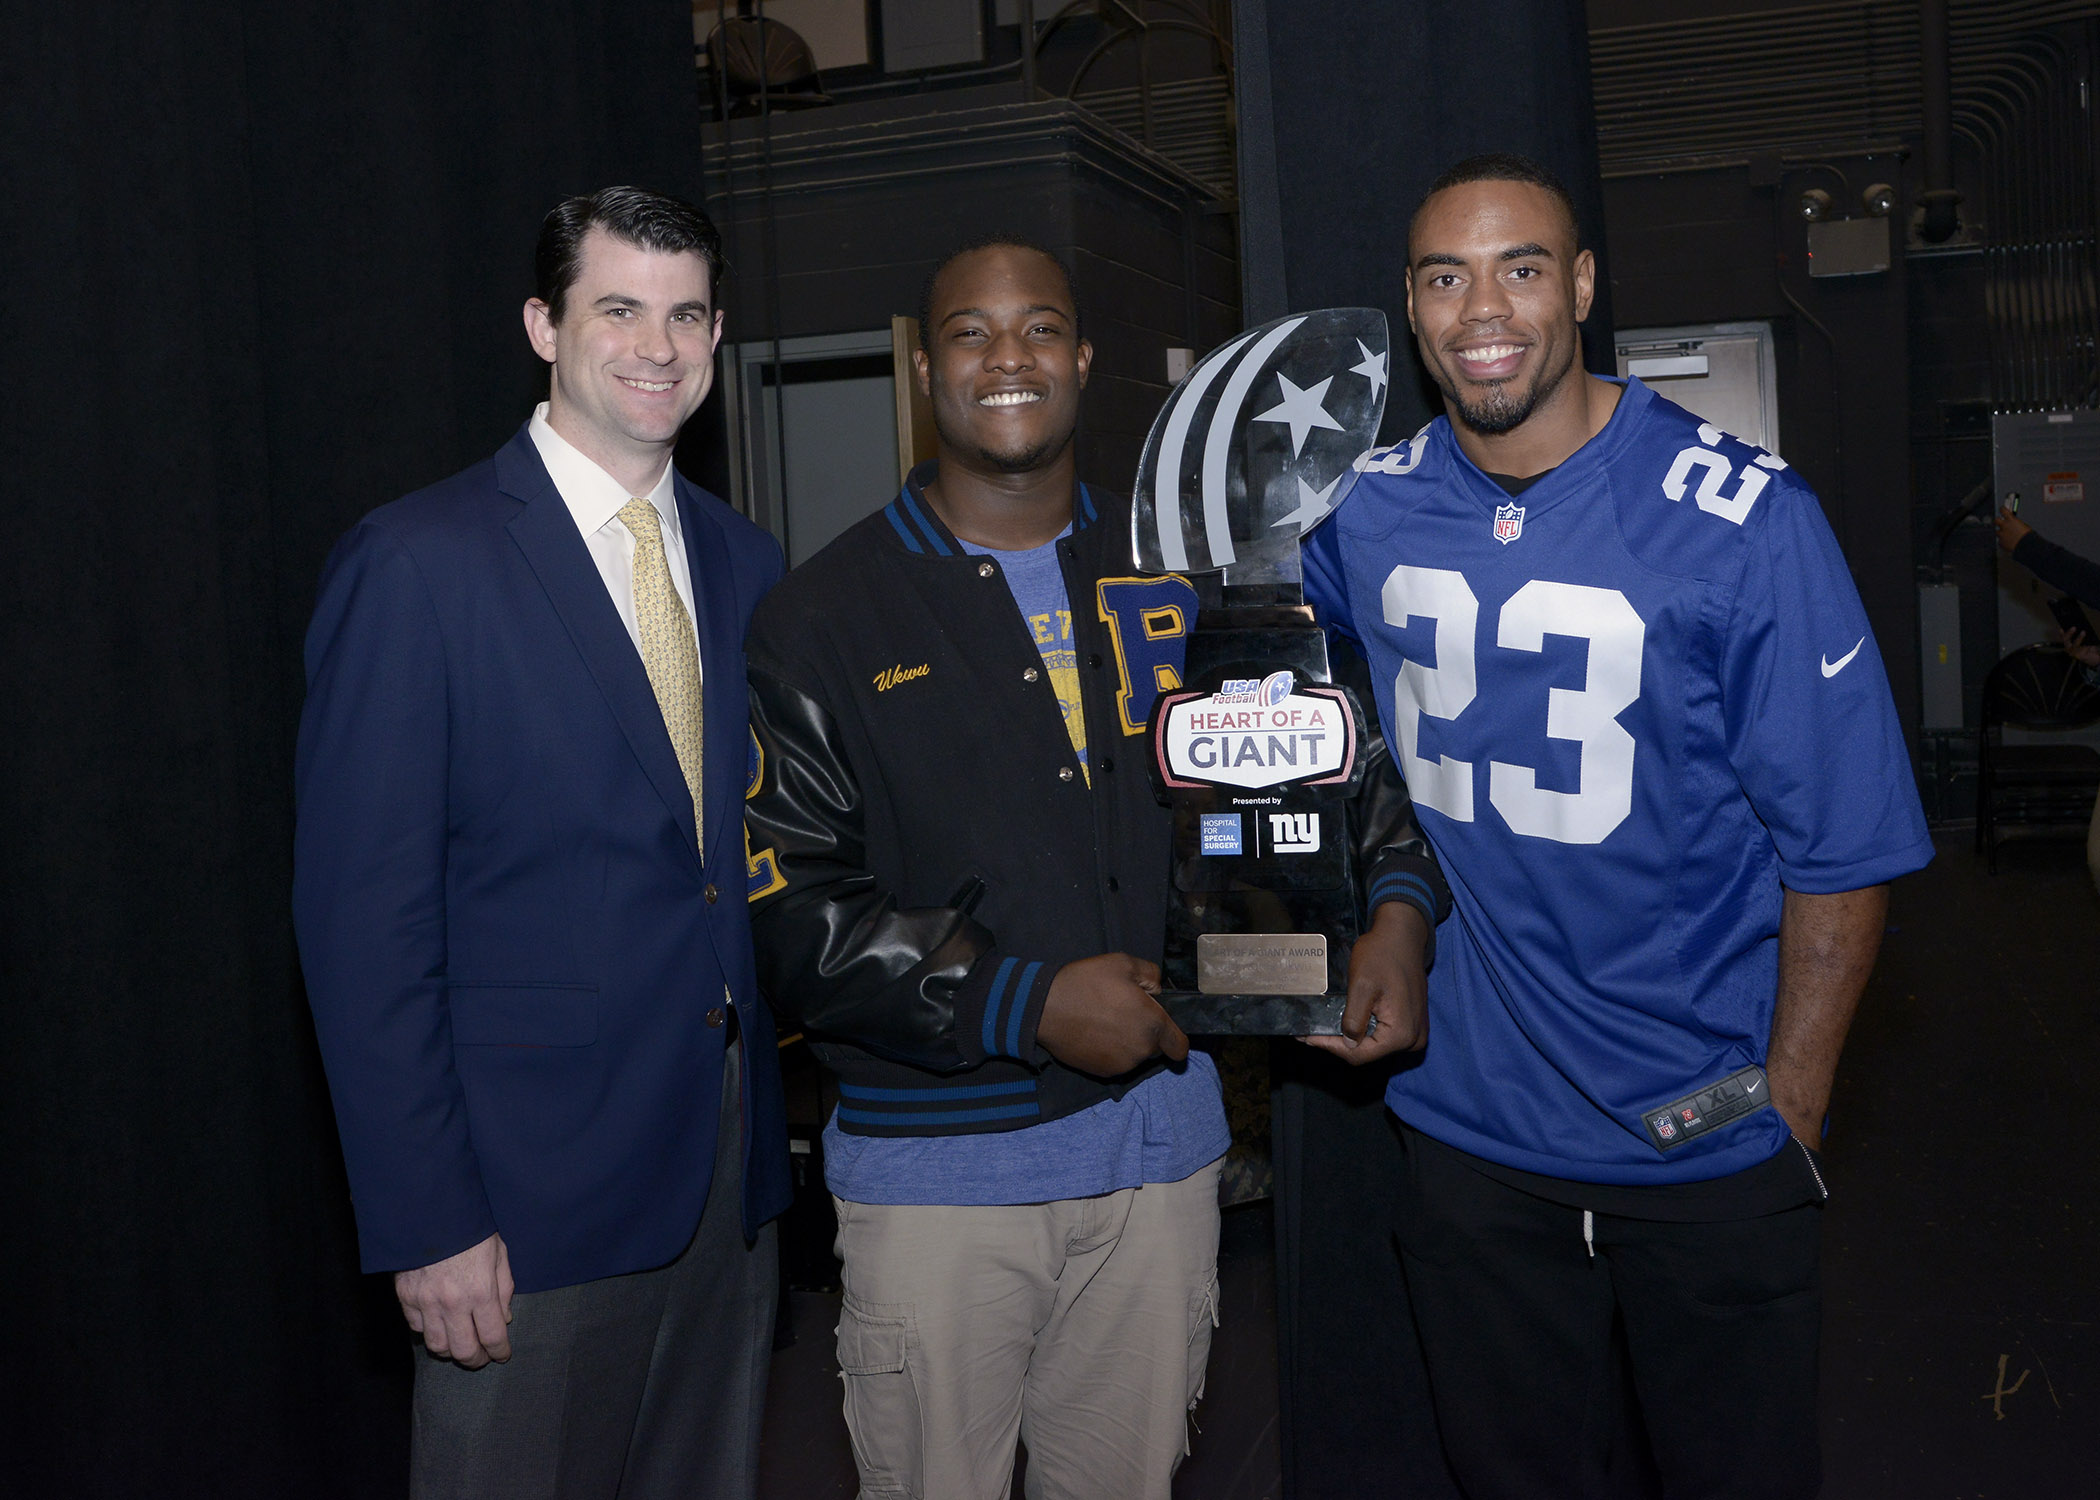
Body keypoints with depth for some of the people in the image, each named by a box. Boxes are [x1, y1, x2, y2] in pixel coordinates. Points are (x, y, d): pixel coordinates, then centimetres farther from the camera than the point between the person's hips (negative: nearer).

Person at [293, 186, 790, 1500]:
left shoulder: (746, 563, 9)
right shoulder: (415, 564, -10)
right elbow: (363, 915, -12)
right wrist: (425, 1219, -14)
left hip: (733, 1158, 6)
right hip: (536, 1184, -6)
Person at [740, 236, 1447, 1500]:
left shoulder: (1176, 578, 9)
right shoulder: (827, 617, -3)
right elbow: (788, 899, -9)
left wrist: (1398, 898, -5)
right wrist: (1027, 1006, -16)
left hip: (1158, 1138, 3)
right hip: (933, 1165, -3)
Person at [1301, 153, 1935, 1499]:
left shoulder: (1745, 520, -15)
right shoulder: (1366, 511, -4)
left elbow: (1845, 846, -11)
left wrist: (1788, 1109, -10)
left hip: (1709, 1144, -3)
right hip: (1472, 1125, 3)